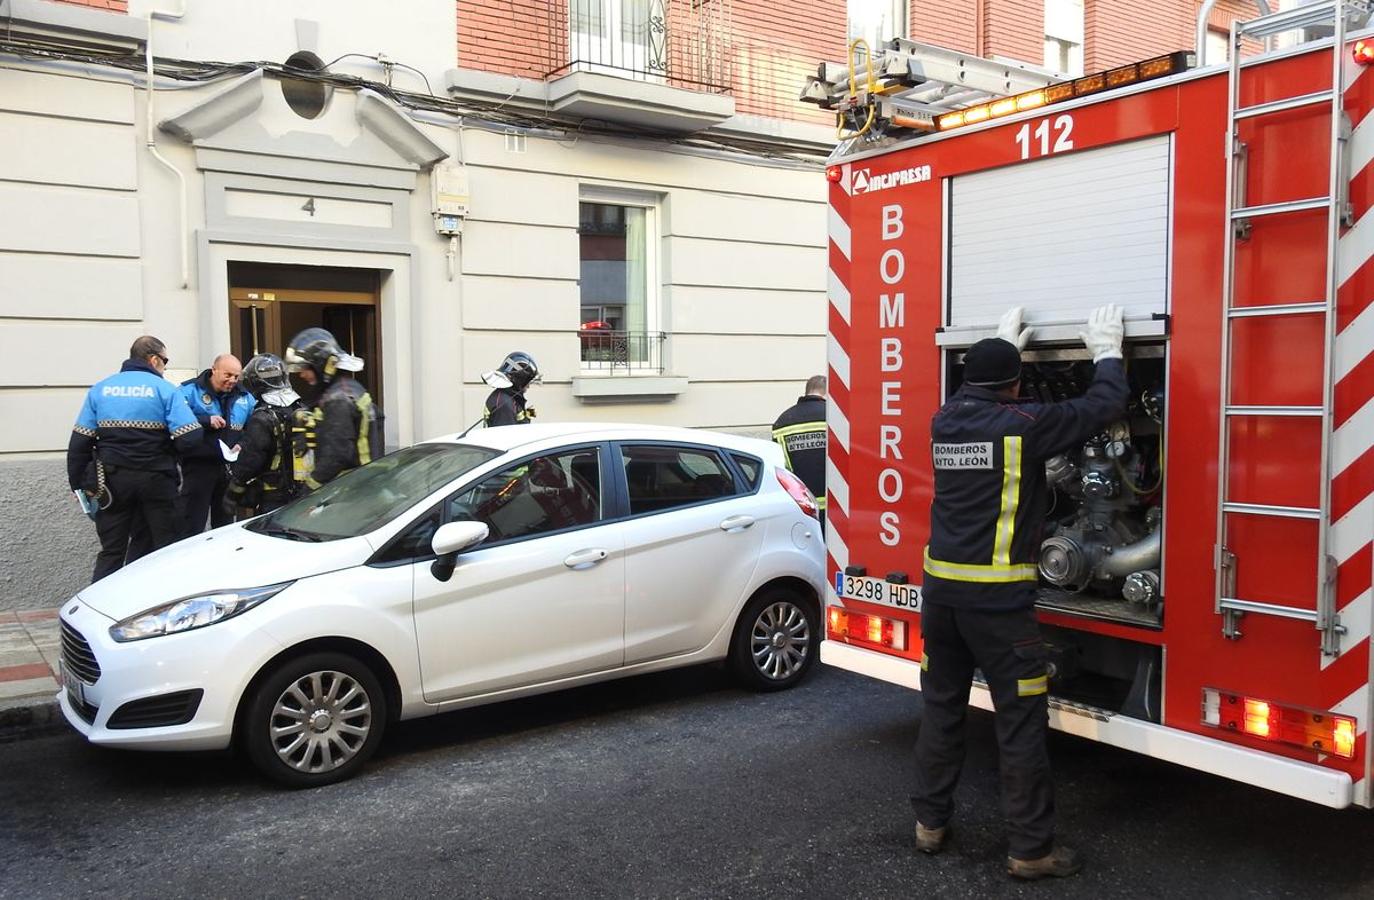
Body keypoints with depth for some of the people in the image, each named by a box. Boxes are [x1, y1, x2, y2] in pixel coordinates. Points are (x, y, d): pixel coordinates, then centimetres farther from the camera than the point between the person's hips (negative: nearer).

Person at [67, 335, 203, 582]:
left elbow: (80, 441, 2)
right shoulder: (166, 390, -7)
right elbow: (190, 438, -15)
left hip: (112, 480, 4)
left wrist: (79, 483, 10)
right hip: (155, 479, -3)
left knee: (111, 550, 11)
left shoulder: (100, 389, 5)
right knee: (167, 547, 8)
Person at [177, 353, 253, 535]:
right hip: (199, 466, -5)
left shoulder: (245, 397, 9)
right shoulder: (191, 391, -5)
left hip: (231, 469, 5)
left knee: (225, 524, 16)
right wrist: (206, 421, -22)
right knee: (193, 526, -3)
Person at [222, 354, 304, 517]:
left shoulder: (262, 419, -17)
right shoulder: (300, 410, 5)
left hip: (269, 498, -7)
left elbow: (247, 463, -16)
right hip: (297, 495, 7)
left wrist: (231, 495, -6)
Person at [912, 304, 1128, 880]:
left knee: (941, 705, 16)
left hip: (940, 587, 7)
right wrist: (1107, 353, 14)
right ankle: (1031, 849, 11)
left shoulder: (945, 421, 6)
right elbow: (1103, 407, -2)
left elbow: (975, 391, 31)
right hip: (997, 595, -6)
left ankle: (930, 822, 27)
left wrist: (1004, 347, 40)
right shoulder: (1022, 424, -11)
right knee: (1021, 720, 3)